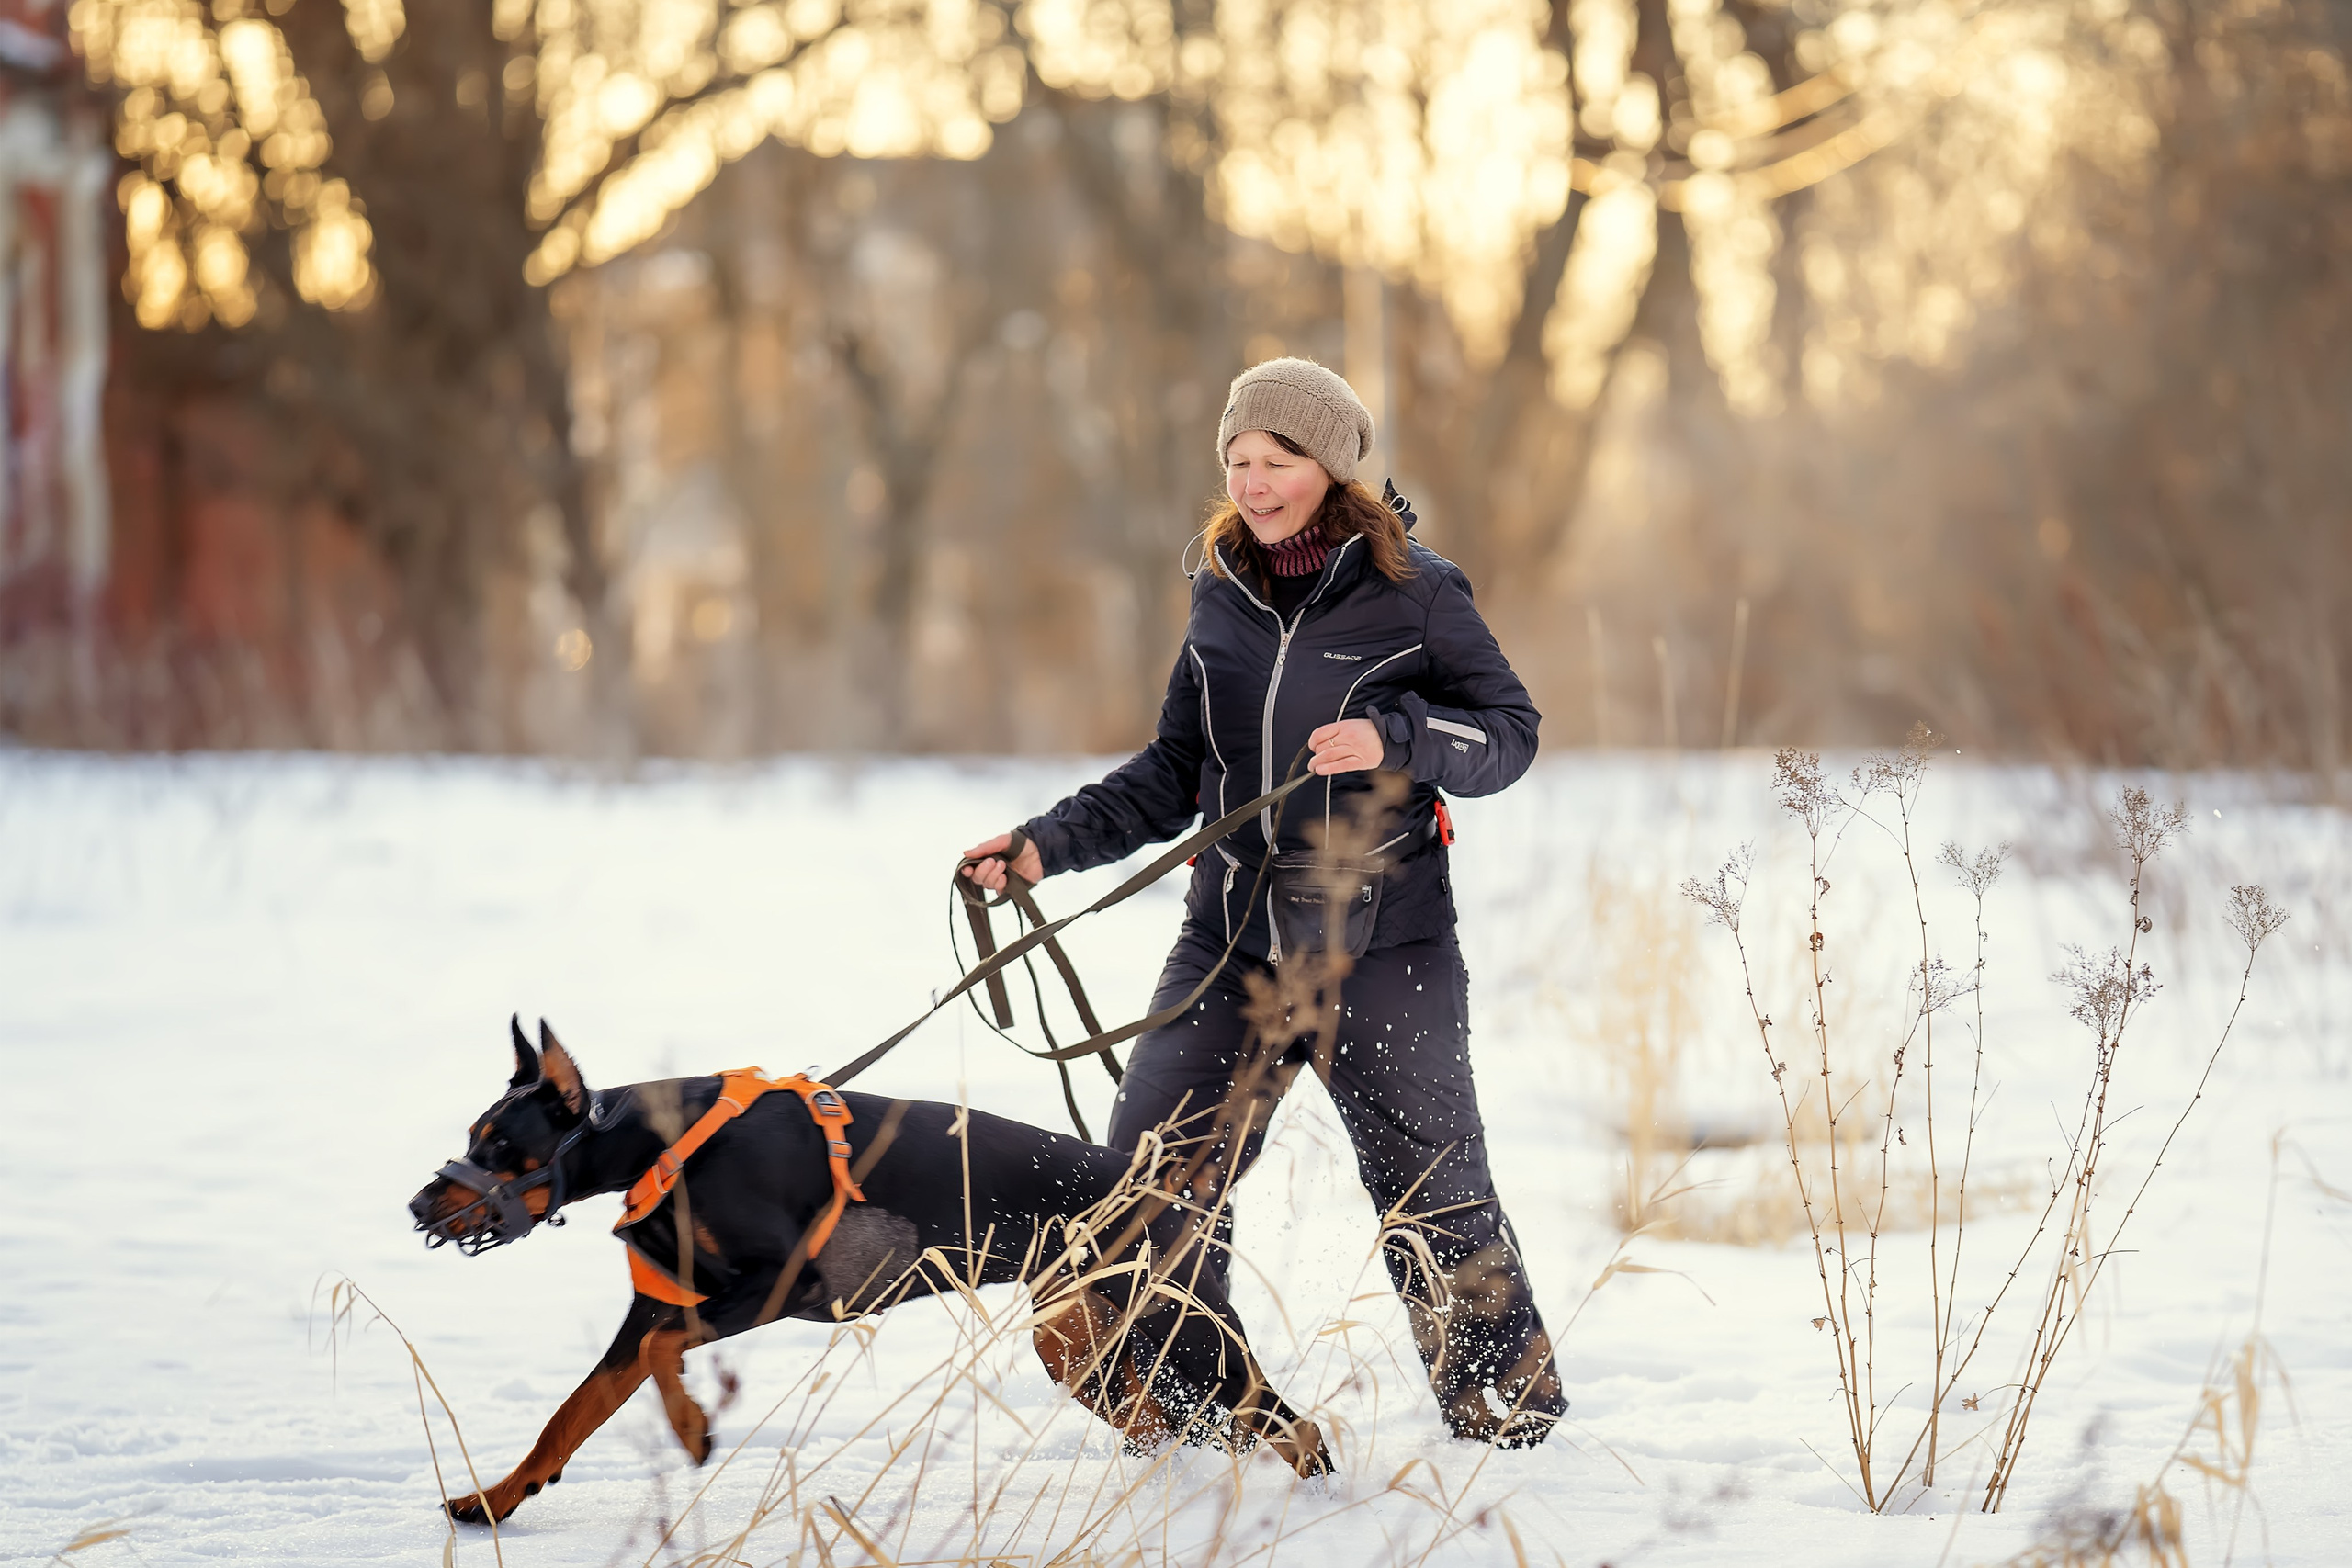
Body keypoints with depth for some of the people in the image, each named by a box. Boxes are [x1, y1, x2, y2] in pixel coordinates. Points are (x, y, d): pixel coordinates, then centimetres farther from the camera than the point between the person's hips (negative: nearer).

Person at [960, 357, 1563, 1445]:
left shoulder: (1414, 592, -6)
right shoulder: (1222, 598, 8)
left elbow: (1511, 732, -4)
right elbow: (1174, 775, 14)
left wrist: (1394, 739, -21)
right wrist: (1049, 845, 4)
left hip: (1382, 946, -4)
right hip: (1233, 945, 4)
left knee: (1430, 1184, 0)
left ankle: (1506, 1397, 19)